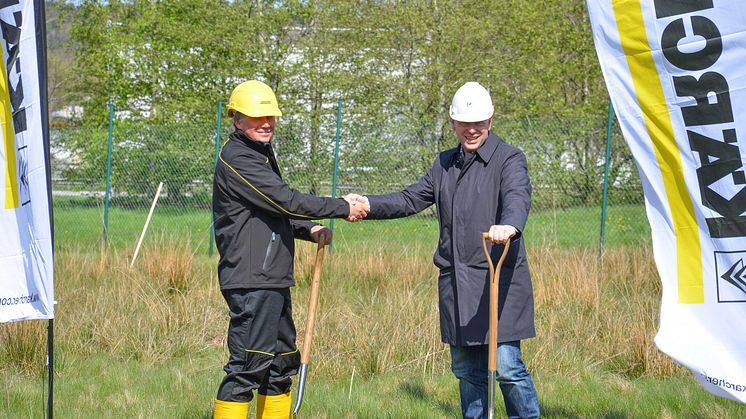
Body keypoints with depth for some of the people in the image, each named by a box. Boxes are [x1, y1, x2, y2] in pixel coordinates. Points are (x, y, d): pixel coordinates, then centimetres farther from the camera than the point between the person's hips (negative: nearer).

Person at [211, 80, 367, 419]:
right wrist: (343, 208, -13)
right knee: (247, 366, -11)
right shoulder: (237, 159, -13)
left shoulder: (262, 155, 20)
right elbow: (285, 200, -19)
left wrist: (309, 230, 9)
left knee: (281, 365, 15)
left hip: (274, 282, 11)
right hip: (250, 282, -11)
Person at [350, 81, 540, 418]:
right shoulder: (444, 164, 17)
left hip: (498, 279, -7)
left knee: (506, 365, -9)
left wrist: (509, 226, -46)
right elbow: (411, 199, 19)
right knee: (466, 369, 13)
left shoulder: (509, 159, -5)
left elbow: (517, 197, -23)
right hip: (455, 282, 7)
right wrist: (369, 204, 3)